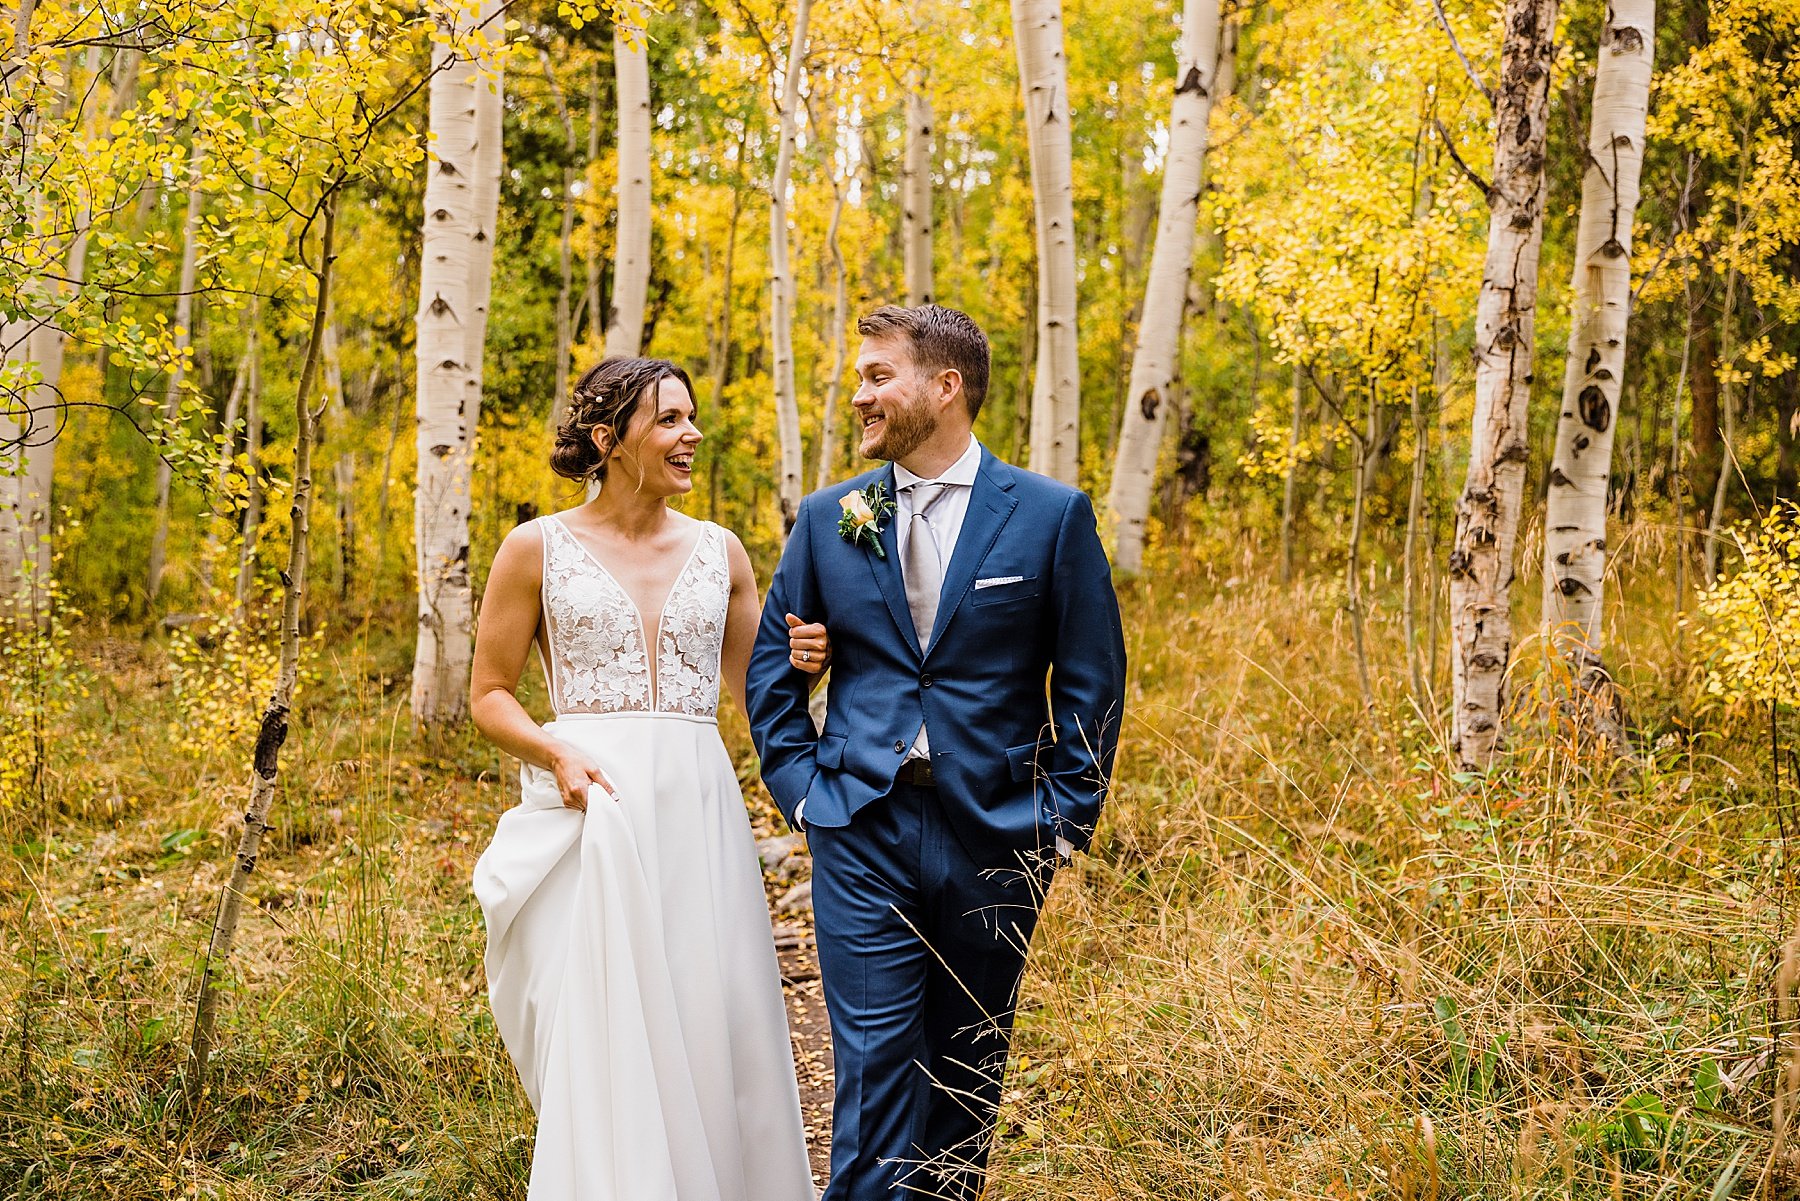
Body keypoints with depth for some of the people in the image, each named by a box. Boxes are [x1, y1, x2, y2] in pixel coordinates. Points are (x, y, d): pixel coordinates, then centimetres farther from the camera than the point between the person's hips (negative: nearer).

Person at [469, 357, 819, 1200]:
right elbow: (490, 694, 5)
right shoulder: (538, 548, 3)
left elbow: (756, 690, 18)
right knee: (600, 1040, -8)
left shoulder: (719, 552, 12)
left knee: (713, 1029, 1)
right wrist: (555, 753, -13)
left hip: (696, 812, 3)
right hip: (593, 807, -3)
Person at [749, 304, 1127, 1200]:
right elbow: (772, 665, 13)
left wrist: (1066, 817, -3)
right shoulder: (828, 519, 5)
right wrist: (800, 786, 4)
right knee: (874, 1059, -3)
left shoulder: (1053, 515, -2)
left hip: (995, 837, 0)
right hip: (861, 834, 1)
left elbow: (1092, 682, 0)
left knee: (967, 1067, 12)